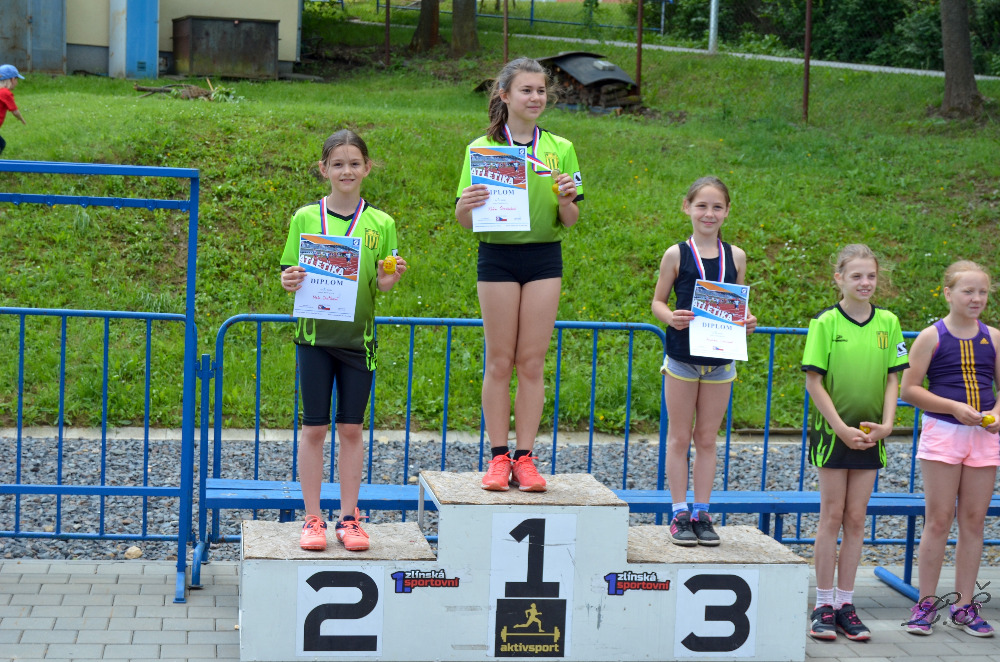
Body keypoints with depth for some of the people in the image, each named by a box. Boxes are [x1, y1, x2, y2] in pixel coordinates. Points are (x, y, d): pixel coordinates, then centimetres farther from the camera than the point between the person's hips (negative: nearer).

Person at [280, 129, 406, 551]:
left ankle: (348, 517, 16)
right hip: (315, 332, -1)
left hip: (358, 335, 1)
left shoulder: (380, 224, 4)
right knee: (314, 427, 2)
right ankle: (312, 518, 11)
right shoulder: (305, 219, 2)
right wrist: (290, 282, -17)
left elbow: (381, 284, 6)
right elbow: (290, 274, 4)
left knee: (351, 428, 6)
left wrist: (387, 280, -16)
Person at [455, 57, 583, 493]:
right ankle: (499, 457, 9)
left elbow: (570, 221, 7)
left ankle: (525, 458, 8)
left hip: (544, 258, 2)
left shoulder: (560, 149, 7)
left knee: (532, 361, 3)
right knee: (499, 361, 2)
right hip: (497, 257, -2)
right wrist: (466, 205, -21)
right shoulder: (483, 148, 2)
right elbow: (464, 221, 1)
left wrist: (566, 200, -14)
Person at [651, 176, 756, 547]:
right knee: (680, 437, 5)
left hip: (720, 358, 2)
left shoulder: (735, 257, 4)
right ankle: (680, 514, 12)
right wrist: (670, 317, -19)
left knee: (707, 439, 9)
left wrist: (747, 322, -8)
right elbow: (658, 301, 2)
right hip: (682, 358, -2)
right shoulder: (677, 255, -3)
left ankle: (702, 513, 17)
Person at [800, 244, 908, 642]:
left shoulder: (888, 322, 4)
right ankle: (824, 605, 8)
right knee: (832, 517, 0)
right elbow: (814, 381, -8)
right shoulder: (825, 322, -7)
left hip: (870, 434, 3)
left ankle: (845, 604, 14)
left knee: (856, 520, 7)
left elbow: (893, 378, 6)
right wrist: (841, 428, -13)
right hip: (833, 430, -3)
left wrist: (886, 423, -7)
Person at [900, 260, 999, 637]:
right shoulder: (932, 337, -3)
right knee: (938, 521, -2)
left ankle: (964, 605, 14)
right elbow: (909, 390, -5)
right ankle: (926, 604, 7)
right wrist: (955, 407, -15)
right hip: (941, 434, -3)